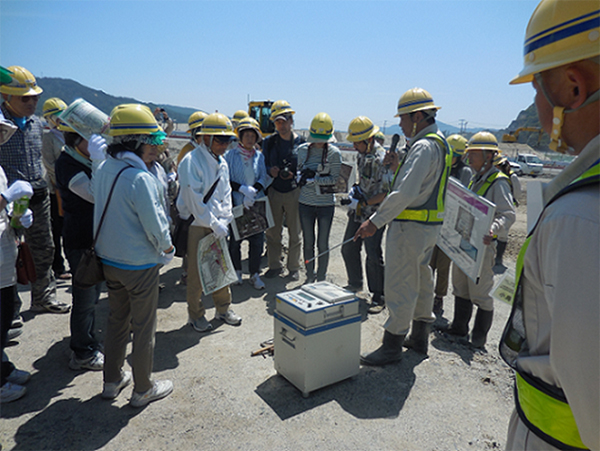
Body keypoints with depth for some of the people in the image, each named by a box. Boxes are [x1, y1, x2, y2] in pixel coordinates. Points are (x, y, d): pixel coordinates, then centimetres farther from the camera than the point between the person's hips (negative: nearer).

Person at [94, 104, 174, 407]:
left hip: (109, 259, 8)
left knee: (117, 320, 22)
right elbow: (155, 225, -21)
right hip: (140, 265, -8)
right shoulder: (140, 178, -24)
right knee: (143, 327, 9)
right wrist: (166, 248, -3)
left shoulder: (103, 170, 1)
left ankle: (112, 381, 37)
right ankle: (143, 389, 25)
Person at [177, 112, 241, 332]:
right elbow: (195, 200, -19)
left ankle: (223, 308, 29)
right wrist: (214, 224, -16)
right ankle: (196, 314, 20)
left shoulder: (222, 163, 8)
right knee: (196, 271, 4)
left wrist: (224, 220, -2)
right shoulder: (191, 161, -15)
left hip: (217, 225, 7)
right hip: (196, 225, -7)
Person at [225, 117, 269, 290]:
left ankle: (255, 274, 16)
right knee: (235, 239, 7)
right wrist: (244, 189, -17)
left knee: (257, 239, 2)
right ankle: (236, 271, 26)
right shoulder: (230, 155, 1)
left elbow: (264, 178, 2)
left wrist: (253, 192, -15)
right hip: (236, 204, -2)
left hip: (256, 204, 2)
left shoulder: (260, 156, 10)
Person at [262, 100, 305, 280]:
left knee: (294, 233, 6)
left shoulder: (301, 142, 0)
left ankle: (293, 268, 21)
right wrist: (270, 171, -11)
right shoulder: (269, 142, 7)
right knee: (272, 232, 8)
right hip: (274, 191, 2)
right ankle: (274, 266, 23)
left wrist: (293, 175, -16)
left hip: (294, 192, -2)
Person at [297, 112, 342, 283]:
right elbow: (298, 170, 11)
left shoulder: (334, 153, -6)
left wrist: (314, 178, -19)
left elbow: (334, 178, -9)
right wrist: (302, 175, -12)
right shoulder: (302, 149, 3)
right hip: (305, 203, 3)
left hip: (326, 204, -2)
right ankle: (309, 277, 26)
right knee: (308, 243, 10)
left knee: (323, 244, 3)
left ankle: (321, 279, 19)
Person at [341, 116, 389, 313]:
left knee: (373, 254, -6)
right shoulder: (361, 155, 8)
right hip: (358, 210, 8)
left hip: (375, 212, -8)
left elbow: (387, 193, -20)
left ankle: (378, 297, 8)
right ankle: (355, 284, 33)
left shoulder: (381, 159, -19)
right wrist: (356, 191, 2)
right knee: (348, 248, 13)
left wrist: (364, 203, -18)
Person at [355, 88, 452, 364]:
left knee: (399, 286, -3)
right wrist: (397, 167, 8)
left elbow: (406, 193, -27)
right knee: (421, 279, 19)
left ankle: (392, 345, 9)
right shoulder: (440, 143, 14)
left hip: (410, 226, -11)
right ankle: (419, 337, 34)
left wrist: (375, 221, -25)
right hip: (429, 226, 11)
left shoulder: (424, 147, -18)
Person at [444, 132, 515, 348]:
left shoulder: (498, 182, -13)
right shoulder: (475, 179, 14)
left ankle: (480, 336, 18)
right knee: (460, 287, 17)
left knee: (481, 293, 3)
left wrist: (493, 229, -38)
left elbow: (508, 214, -22)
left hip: (482, 244, -9)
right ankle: (459, 327, 31)